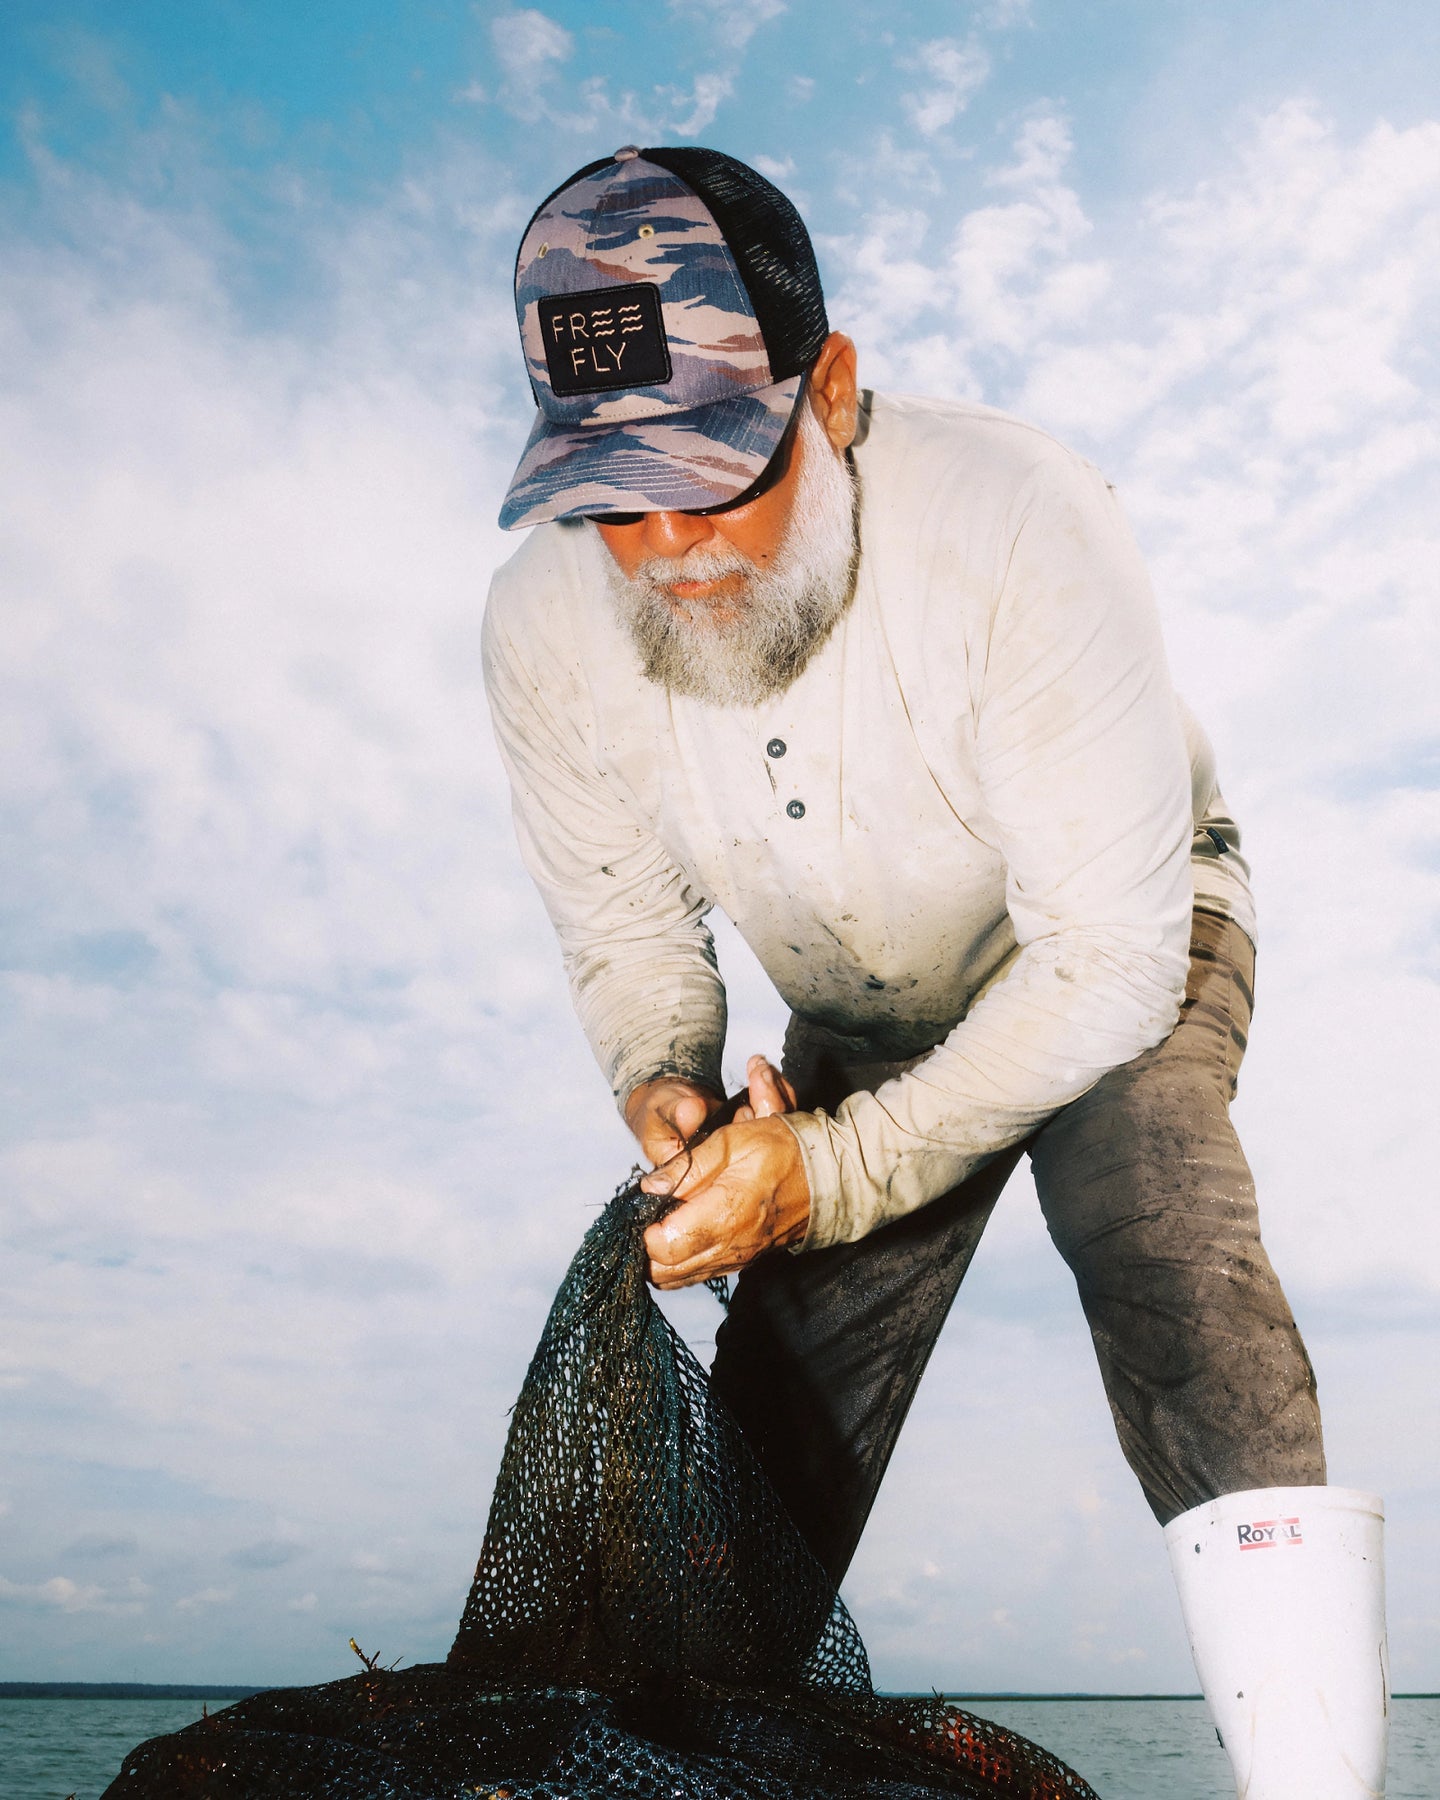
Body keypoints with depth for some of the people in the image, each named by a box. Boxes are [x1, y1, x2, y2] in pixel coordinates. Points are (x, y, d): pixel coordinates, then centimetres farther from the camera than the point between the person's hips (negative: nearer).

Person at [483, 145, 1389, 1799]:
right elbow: (628, 937, -6)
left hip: (1116, 947, -3)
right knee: (771, 1431, 2)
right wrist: (665, 1085, -27)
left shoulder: (1019, 529, -35)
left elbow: (1108, 963, -31)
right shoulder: (542, 628, -21)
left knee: (1161, 1241, -33)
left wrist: (837, 1170, -35)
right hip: (866, 1027, 4)